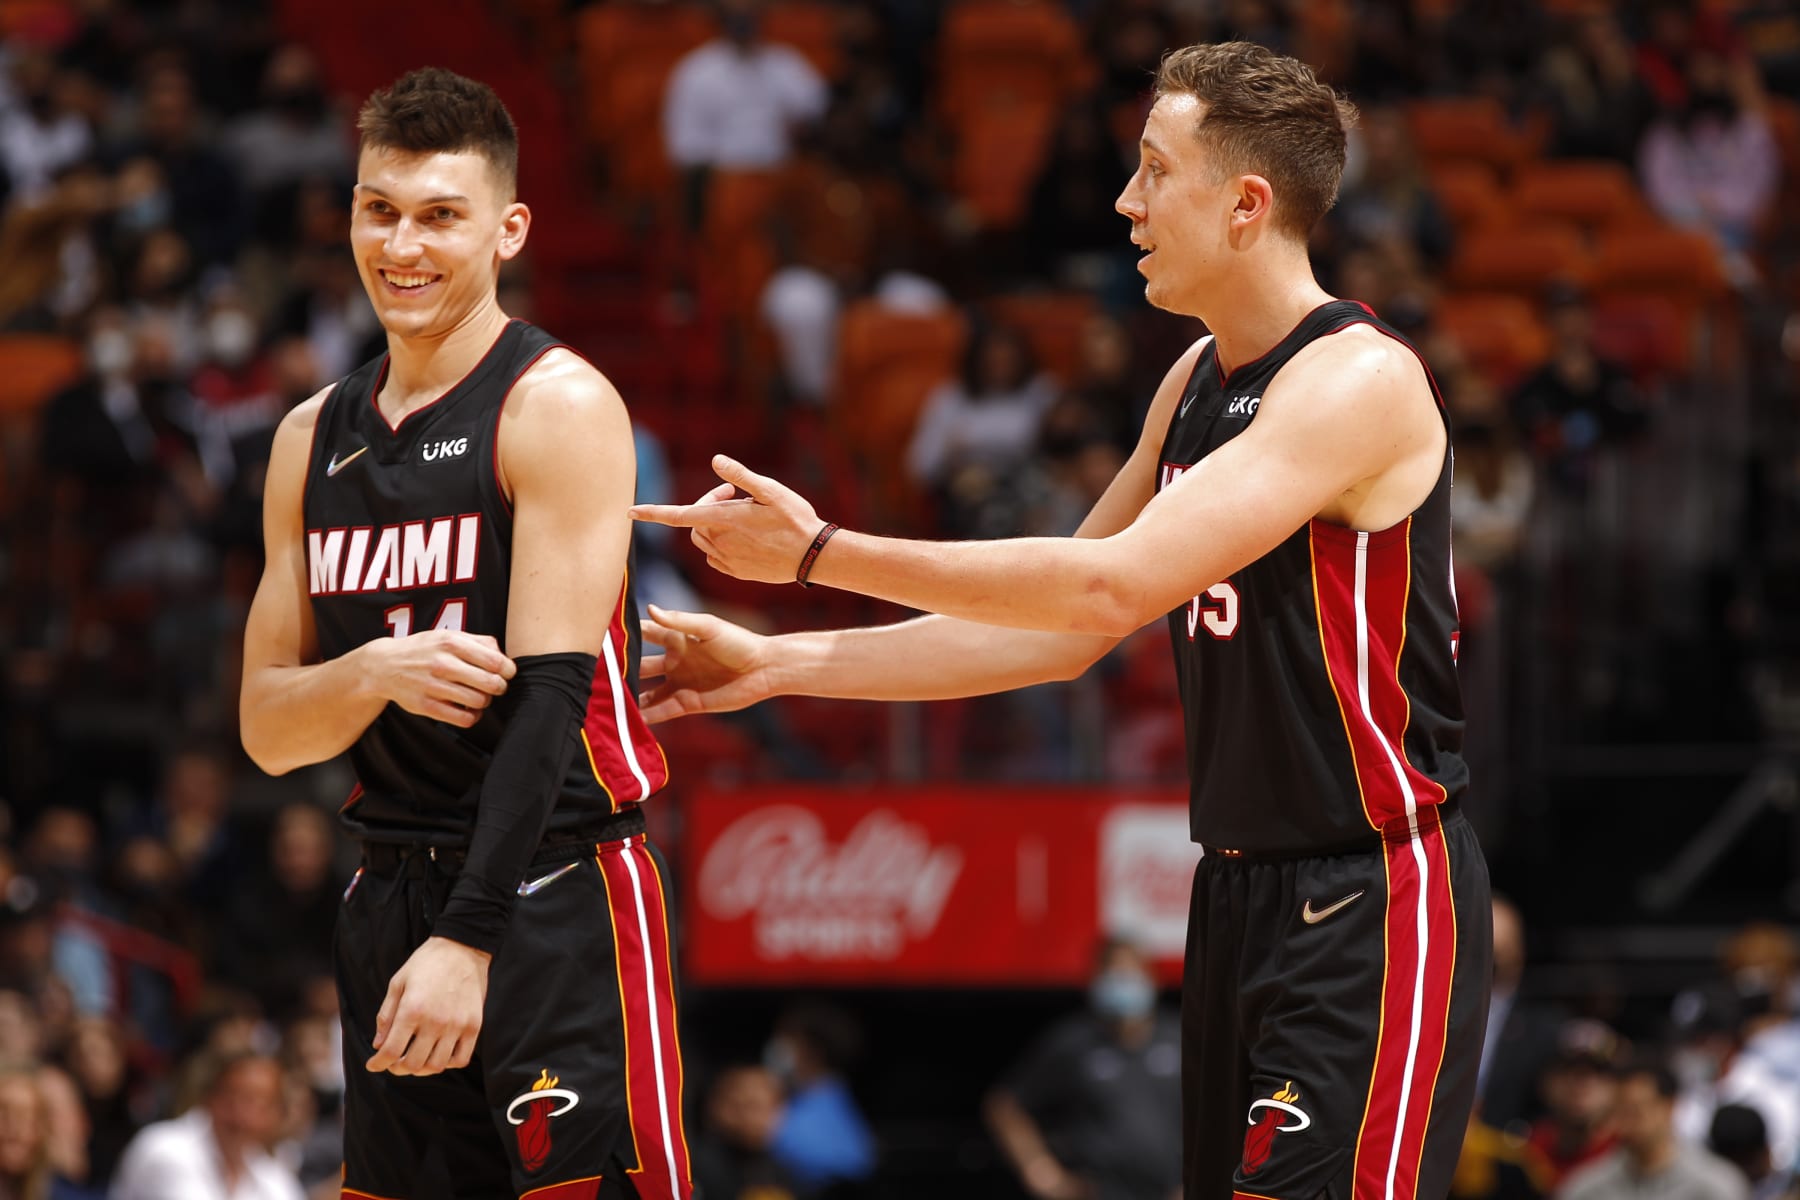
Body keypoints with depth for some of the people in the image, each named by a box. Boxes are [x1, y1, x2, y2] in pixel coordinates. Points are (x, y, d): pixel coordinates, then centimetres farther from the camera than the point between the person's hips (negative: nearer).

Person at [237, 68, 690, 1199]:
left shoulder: (559, 405, -8)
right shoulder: (313, 439, 13)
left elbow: (549, 690, -16)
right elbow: (268, 730, 12)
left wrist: (469, 938, -24)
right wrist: (378, 671, -11)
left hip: (560, 891, -6)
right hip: (394, 893, 6)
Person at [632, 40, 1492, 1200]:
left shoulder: (1358, 381, -18)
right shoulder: (1198, 380, 12)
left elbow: (1110, 587, -25)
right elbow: (1061, 635, 16)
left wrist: (820, 552, -22)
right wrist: (780, 665, 11)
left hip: (1372, 899, -9)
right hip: (1244, 888, 9)